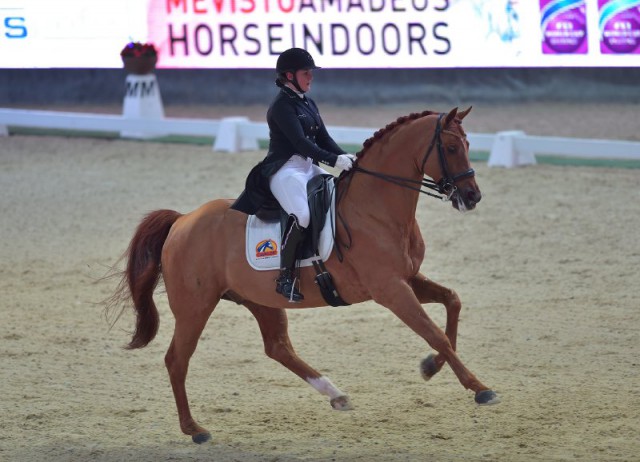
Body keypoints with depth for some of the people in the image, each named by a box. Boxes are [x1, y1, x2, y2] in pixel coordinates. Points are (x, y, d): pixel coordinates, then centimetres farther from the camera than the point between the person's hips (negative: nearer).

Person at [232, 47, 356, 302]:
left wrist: (345, 157, -5)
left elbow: (323, 138, 14)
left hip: (310, 167, 10)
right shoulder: (282, 106, -10)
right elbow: (300, 142, -20)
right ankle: (285, 278, -26)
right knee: (302, 214, -31)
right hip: (285, 169, -10)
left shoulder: (308, 104, 17)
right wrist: (334, 160, -27)